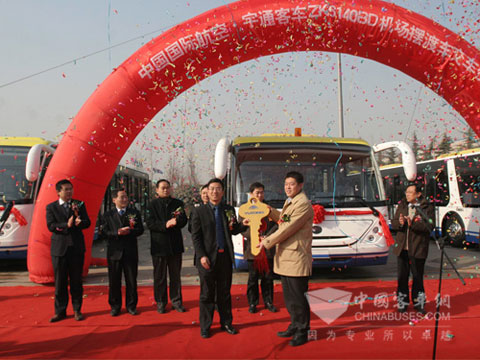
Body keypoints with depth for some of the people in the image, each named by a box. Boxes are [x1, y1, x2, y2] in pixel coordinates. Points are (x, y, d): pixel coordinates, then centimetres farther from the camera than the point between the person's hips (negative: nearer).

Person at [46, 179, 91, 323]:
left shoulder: (79, 205, 7)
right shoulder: (51, 207, 3)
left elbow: (87, 223, 0)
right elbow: (51, 226, -9)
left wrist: (79, 222, -21)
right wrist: (67, 225, -22)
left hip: (76, 248, 1)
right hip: (59, 248, -1)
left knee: (76, 281, 7)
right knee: (60, 282, 5)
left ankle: (77, 310, 17)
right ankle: (60, 311, 16)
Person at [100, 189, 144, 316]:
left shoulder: (135, 213, 7)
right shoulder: (108, 215, 5)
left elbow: (140, 229, 0)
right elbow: (103, 232, -4)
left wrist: (128, 232, -17)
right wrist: (117, 233, -19)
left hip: (131, 252, 1)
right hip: (114, 252, 0)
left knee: (131, 280, 6)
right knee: (114, 281, 6)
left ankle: (131, 305, 19)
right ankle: (115, 306, 19)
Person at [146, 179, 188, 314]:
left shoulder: (178, 203, 8)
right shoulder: (153, 205, 0)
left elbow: (184, 221, 1)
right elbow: (150, 223, -9)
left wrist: (176, 221, -20)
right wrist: (165, 225, -22)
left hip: (175, 245, 2)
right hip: (159, 246, -2)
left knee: (175, 275, 10)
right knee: (160, 276, 6)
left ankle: (176, 301, 20)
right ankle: (161, 302, 17)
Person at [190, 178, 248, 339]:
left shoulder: (229, 210, 8)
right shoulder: (199, 211, -1)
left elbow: (233, 231, 11)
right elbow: (195, 236, -4)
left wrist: (243, 225, -10)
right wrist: (201, 256, -12)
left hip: (225, 257, 3)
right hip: (207, 258, -3)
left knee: (225, 292, 13)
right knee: (207, 294, 6)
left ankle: (226, 323, 27)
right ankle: (205, 327, 19)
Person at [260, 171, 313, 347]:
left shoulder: (303, 204, -16)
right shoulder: (289, 202, 15)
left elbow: (288, 228, -19)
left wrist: (267, 242, -13)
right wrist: (268, 210, 19)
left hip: (296, 258, -10)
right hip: (284, 257, 10)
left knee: (298, 296, 0)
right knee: (289, 296, 18)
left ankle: (302, 332, 13)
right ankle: (295, 326, 33)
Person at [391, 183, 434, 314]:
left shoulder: (427, 208, -5)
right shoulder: (402, 206, 9)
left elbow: (429, 226, -15)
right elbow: (393, 223, 7)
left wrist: (413, 224, -28)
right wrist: (399, 223, -16)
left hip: (418, 249, -3)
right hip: (402, 248, 3)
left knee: (418, 277, 8)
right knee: (402, 277, 8)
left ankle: (418, 302, 23)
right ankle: (402, 303, 21)